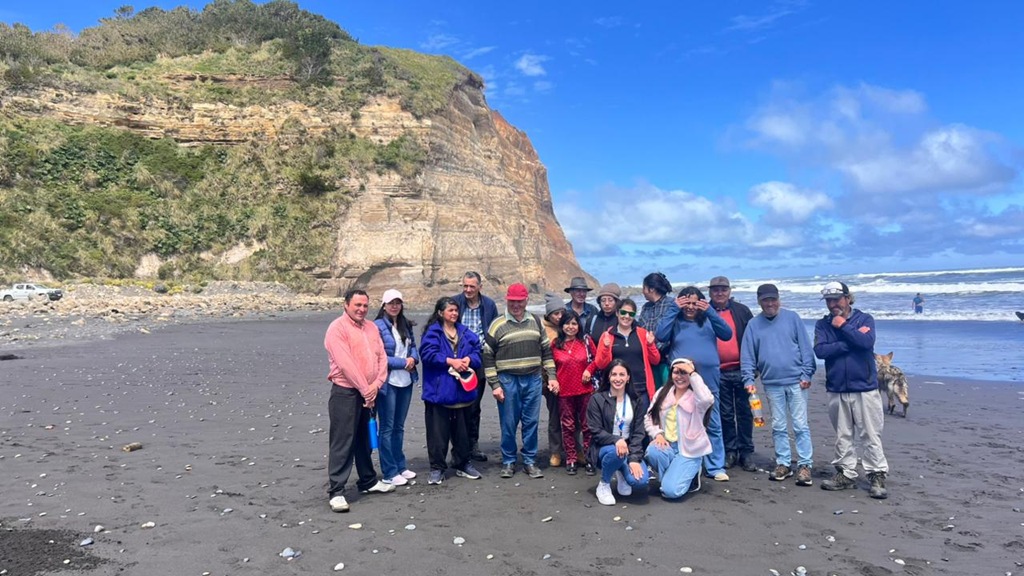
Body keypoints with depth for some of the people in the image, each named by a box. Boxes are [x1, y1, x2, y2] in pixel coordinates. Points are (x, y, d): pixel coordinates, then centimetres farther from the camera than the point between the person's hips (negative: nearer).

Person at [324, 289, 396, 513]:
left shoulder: (371, 327, 11)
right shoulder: (337, 328, -12)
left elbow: (381, 357, 7)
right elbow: (346, 364, -19)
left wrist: (376, 384, -8)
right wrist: (365, 390, -17)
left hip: (369, 393, 7)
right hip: (345, 393, -7)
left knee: (365, 440, 19)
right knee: (342, 443, -5)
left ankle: (368, 481, 32)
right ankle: (336, 492, 2)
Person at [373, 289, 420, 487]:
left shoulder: (405, 325, 10)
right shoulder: (378, 326, -12)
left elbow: (413, 346, 15)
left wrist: (413, 358, -7)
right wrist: (402, 363, -16)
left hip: (405, 381, 7)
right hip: (388, 382, -7)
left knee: (399, 426, 17)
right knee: (387, 427, 2)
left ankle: (401, 466, 29)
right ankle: (390, 473, 10)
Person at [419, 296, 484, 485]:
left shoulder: (465, 332, 11)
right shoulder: (432, 332, -4)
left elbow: (477, 351, 8)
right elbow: (428, 353, -17)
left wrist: (468, 359, -13)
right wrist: (450, 361, -21)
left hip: (462, 390, 5)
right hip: (439, 390, -5)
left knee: (462, 430, 14)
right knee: (438, 431, 1)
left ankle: (463, 464, 28)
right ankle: (437, 468, 13)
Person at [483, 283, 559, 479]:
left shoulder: (536, 322, 8)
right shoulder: (497, 325, -4)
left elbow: (546, 350, 13)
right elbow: (488, 357, -3)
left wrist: (552, 376, 6)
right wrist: (494, 385, -7)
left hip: (533, 380, 3)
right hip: (508, 381, -3)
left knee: (531, 422, 7)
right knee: (508, 424, 5)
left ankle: (530, 461, 20)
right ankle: (508, 461, 20)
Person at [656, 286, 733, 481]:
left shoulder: (708, 320, 11)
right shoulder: (675, 321, 7)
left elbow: (727, 334, -3)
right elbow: (660, 335, -10)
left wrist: (710, 311, -10)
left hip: (708, 379, 1)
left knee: (713, 424, 5)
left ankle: (716, 467, 14)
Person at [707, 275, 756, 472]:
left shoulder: (742, 311, 5)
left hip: (741, 370, 0)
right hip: (718, 373, 0)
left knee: (744, 412, 5)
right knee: (725, 414, 8)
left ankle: (747, 452, 15)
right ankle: (730, 451, 18)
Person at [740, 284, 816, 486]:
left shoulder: (792, 318, 0)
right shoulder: (754, 324, 4)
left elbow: (805, 347, -2)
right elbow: (747, 355, 3)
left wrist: (806, 374, -7)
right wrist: (749, 379, -4)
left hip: (795, 381, -2)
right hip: (772, 384, 2)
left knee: (801, 425, 1)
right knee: (778, 427, 10)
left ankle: (804, 465, 8)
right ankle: (783, 463, 20)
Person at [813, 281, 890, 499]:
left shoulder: (865, 319, 0)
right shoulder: (822, 324, 5)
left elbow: (867, 342, -18)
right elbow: (820, 350, -11)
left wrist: (843, 326, -11)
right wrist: (851, 343, -14)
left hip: (865, 388, -3)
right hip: (836, 390, 3)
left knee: (870, 436, 0)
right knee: (842, 436, 12)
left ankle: (877, 476, 10)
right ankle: (846, 474, 22)